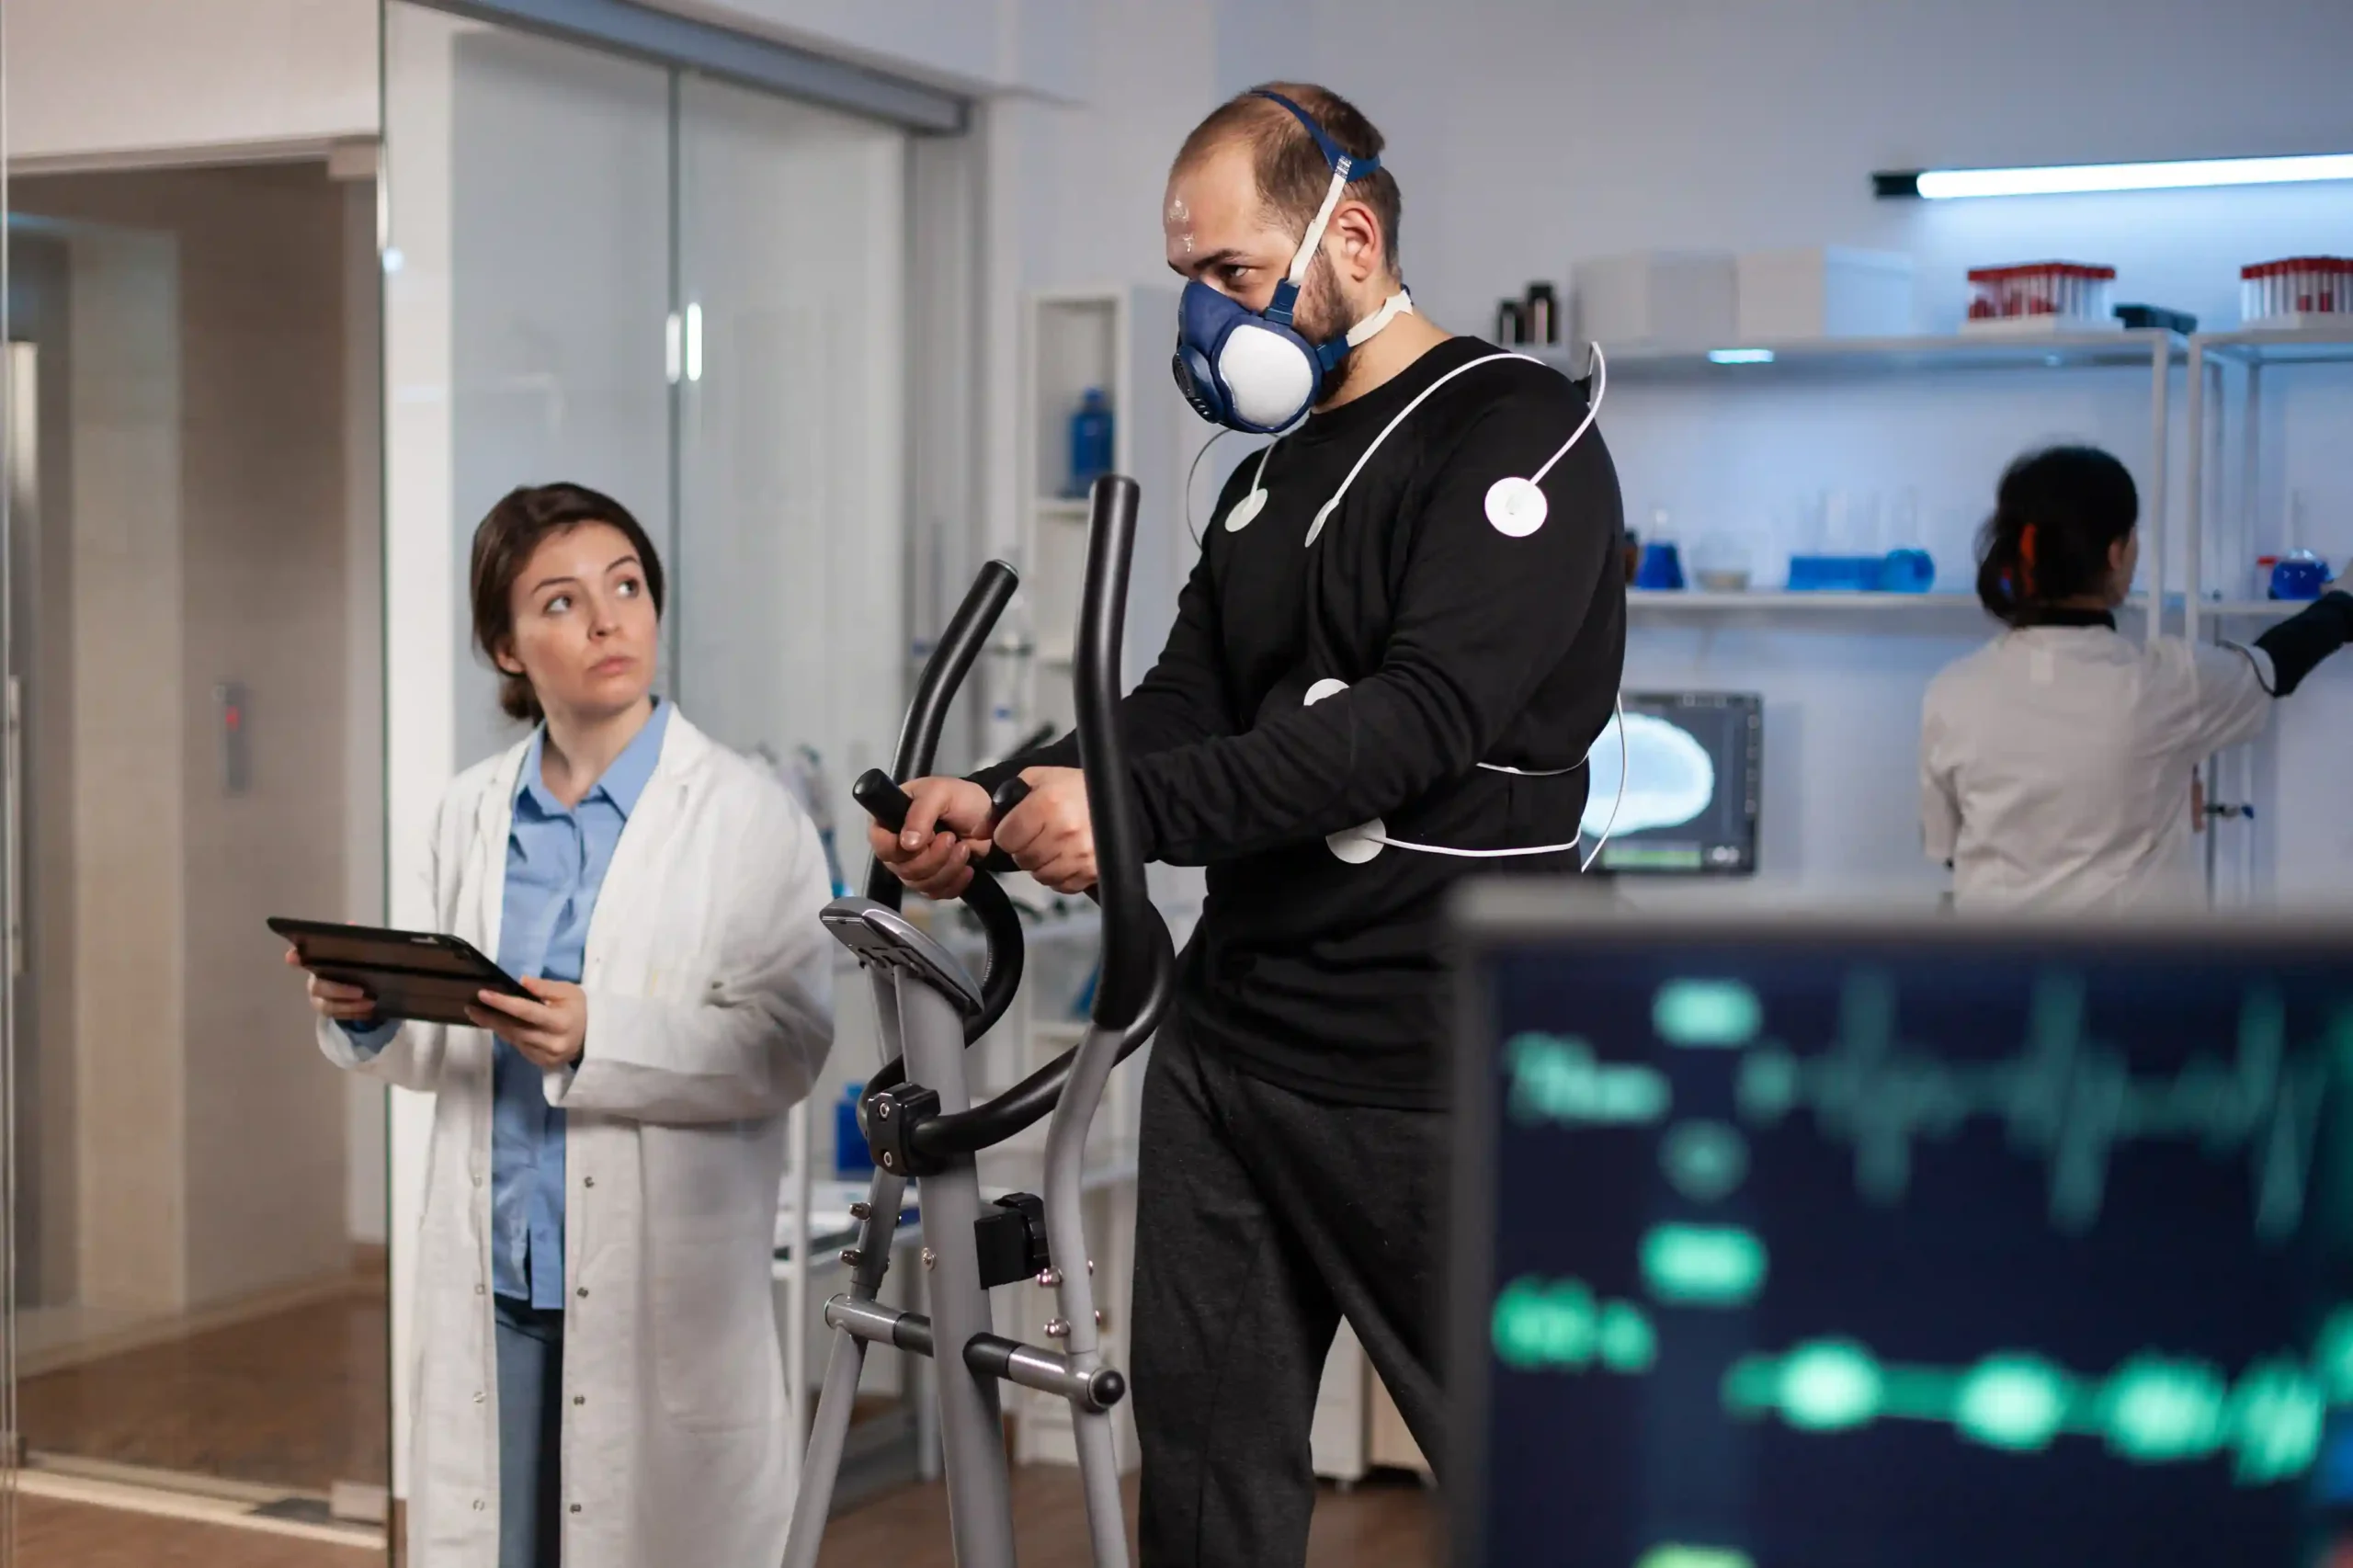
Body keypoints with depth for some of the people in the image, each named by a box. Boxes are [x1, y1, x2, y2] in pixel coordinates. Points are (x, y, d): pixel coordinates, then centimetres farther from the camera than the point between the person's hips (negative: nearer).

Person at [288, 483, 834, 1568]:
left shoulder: (745, 815, -4)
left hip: (666, 1284, -4)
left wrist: (596, 1039, -23)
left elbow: (784, 1049, -12)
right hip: (493, 1273, 4)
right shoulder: (472, 813, 12)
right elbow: (450, 1050, 17)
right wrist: (367, 1015, -3)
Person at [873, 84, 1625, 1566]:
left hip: (1431, 1070, -8)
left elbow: (1429, 714, -22)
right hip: (1229, 1040, 8)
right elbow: (1183, 707, 11)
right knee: (1204, 1441, 11)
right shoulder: (1268, 483, 17)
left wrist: (1136, 808, -27)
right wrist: (1001, 799, -8)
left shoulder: (1517, 434, -9)